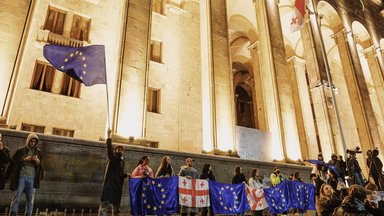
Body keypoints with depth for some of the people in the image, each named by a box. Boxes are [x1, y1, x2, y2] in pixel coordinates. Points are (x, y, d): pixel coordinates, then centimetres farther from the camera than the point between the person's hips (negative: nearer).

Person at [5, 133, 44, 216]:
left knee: (30, 201, 3)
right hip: (21, 177, -2)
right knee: (16, 198, -1)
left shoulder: (39, 152, 9)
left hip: (32, 178, 2)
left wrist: (37, 161, -10)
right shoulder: (20, 150, 3)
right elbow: (13, 162, 3)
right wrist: (24, 159, -12)